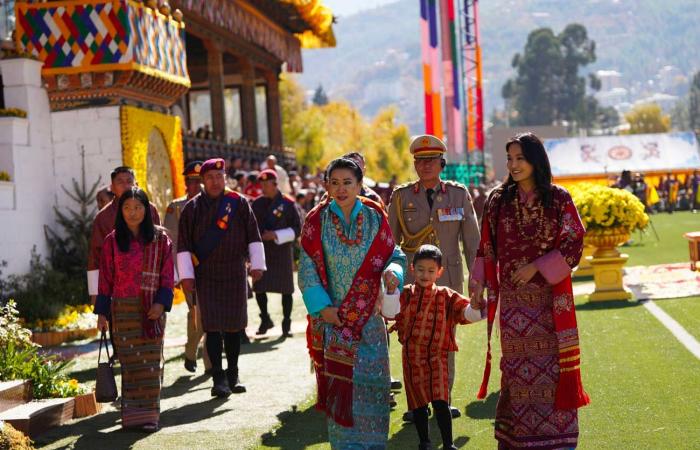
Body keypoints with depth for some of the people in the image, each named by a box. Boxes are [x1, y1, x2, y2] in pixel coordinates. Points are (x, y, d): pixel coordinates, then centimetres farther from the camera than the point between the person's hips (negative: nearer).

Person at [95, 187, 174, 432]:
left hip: (151, 309, 0)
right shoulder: (112, 241, 4)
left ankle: (149, 414, 2)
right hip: (122, 309, 0)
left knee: (151, 361, -2)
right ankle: (131, 414, 5)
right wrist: (102, 312, 3)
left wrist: (161, 302, -10)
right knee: (129, 361, 0)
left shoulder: (160, 238, 4)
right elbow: (105, 278, 6)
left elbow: (167, 274, 3)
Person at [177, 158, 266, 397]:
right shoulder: (193, 208, 1)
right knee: (213, 327, -5)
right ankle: (218, 378, -2)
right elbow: (183, 245, 2)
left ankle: (233, 375, 20)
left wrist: (257, 264, 1)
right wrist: (186, 275, -3)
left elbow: (253, 236, 7)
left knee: (234, 326, 8)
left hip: (235, 274, 1)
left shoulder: (239, 203, 2)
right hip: (206, 276, -1)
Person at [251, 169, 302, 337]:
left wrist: (276, 235, -16)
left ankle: (286, 324, 11)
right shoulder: (257, 204, 8)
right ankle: (265, 320, 19)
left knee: (286, 289, 1)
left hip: (282, 252, -3)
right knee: (259, 287, -1)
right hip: (262, 252, 3)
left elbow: (297, 228, -5)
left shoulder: (288, 203, -3)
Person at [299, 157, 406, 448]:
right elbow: (307, 268, -3)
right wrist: (323, 307, -12)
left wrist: (392, 271, -18)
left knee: (370, 381, 1)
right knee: (338, 382, -1)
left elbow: (393, 255, 6)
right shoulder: (317, 221, -2)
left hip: (368, 317, 1)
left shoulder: (374, 218, 2)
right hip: (332, 317, -1)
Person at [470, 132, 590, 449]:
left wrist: (537, 267, -12)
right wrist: (478, 285, 0)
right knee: (517, 364, 3)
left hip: (550, 298, -1)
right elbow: (486, 249, 9)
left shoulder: (558, 199, -1)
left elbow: (573, 245, -4)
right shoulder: (498, 200, 5)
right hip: (512, 300, 2)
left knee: (551, 362, -1)